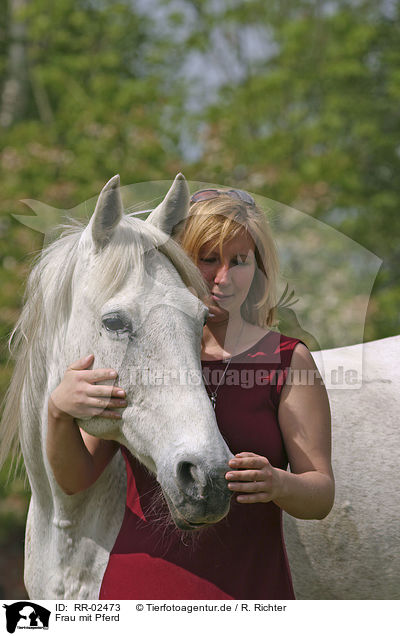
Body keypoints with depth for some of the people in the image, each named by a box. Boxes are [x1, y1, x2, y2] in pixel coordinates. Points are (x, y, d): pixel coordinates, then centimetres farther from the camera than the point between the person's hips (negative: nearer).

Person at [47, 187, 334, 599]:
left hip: (250, 589, -1)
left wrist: (278, 485, -28)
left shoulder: (288, 361, -3)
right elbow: (75, 480, 0)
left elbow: (322, 497, -5)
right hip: (137, 586, 1)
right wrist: (59, 412, -20)